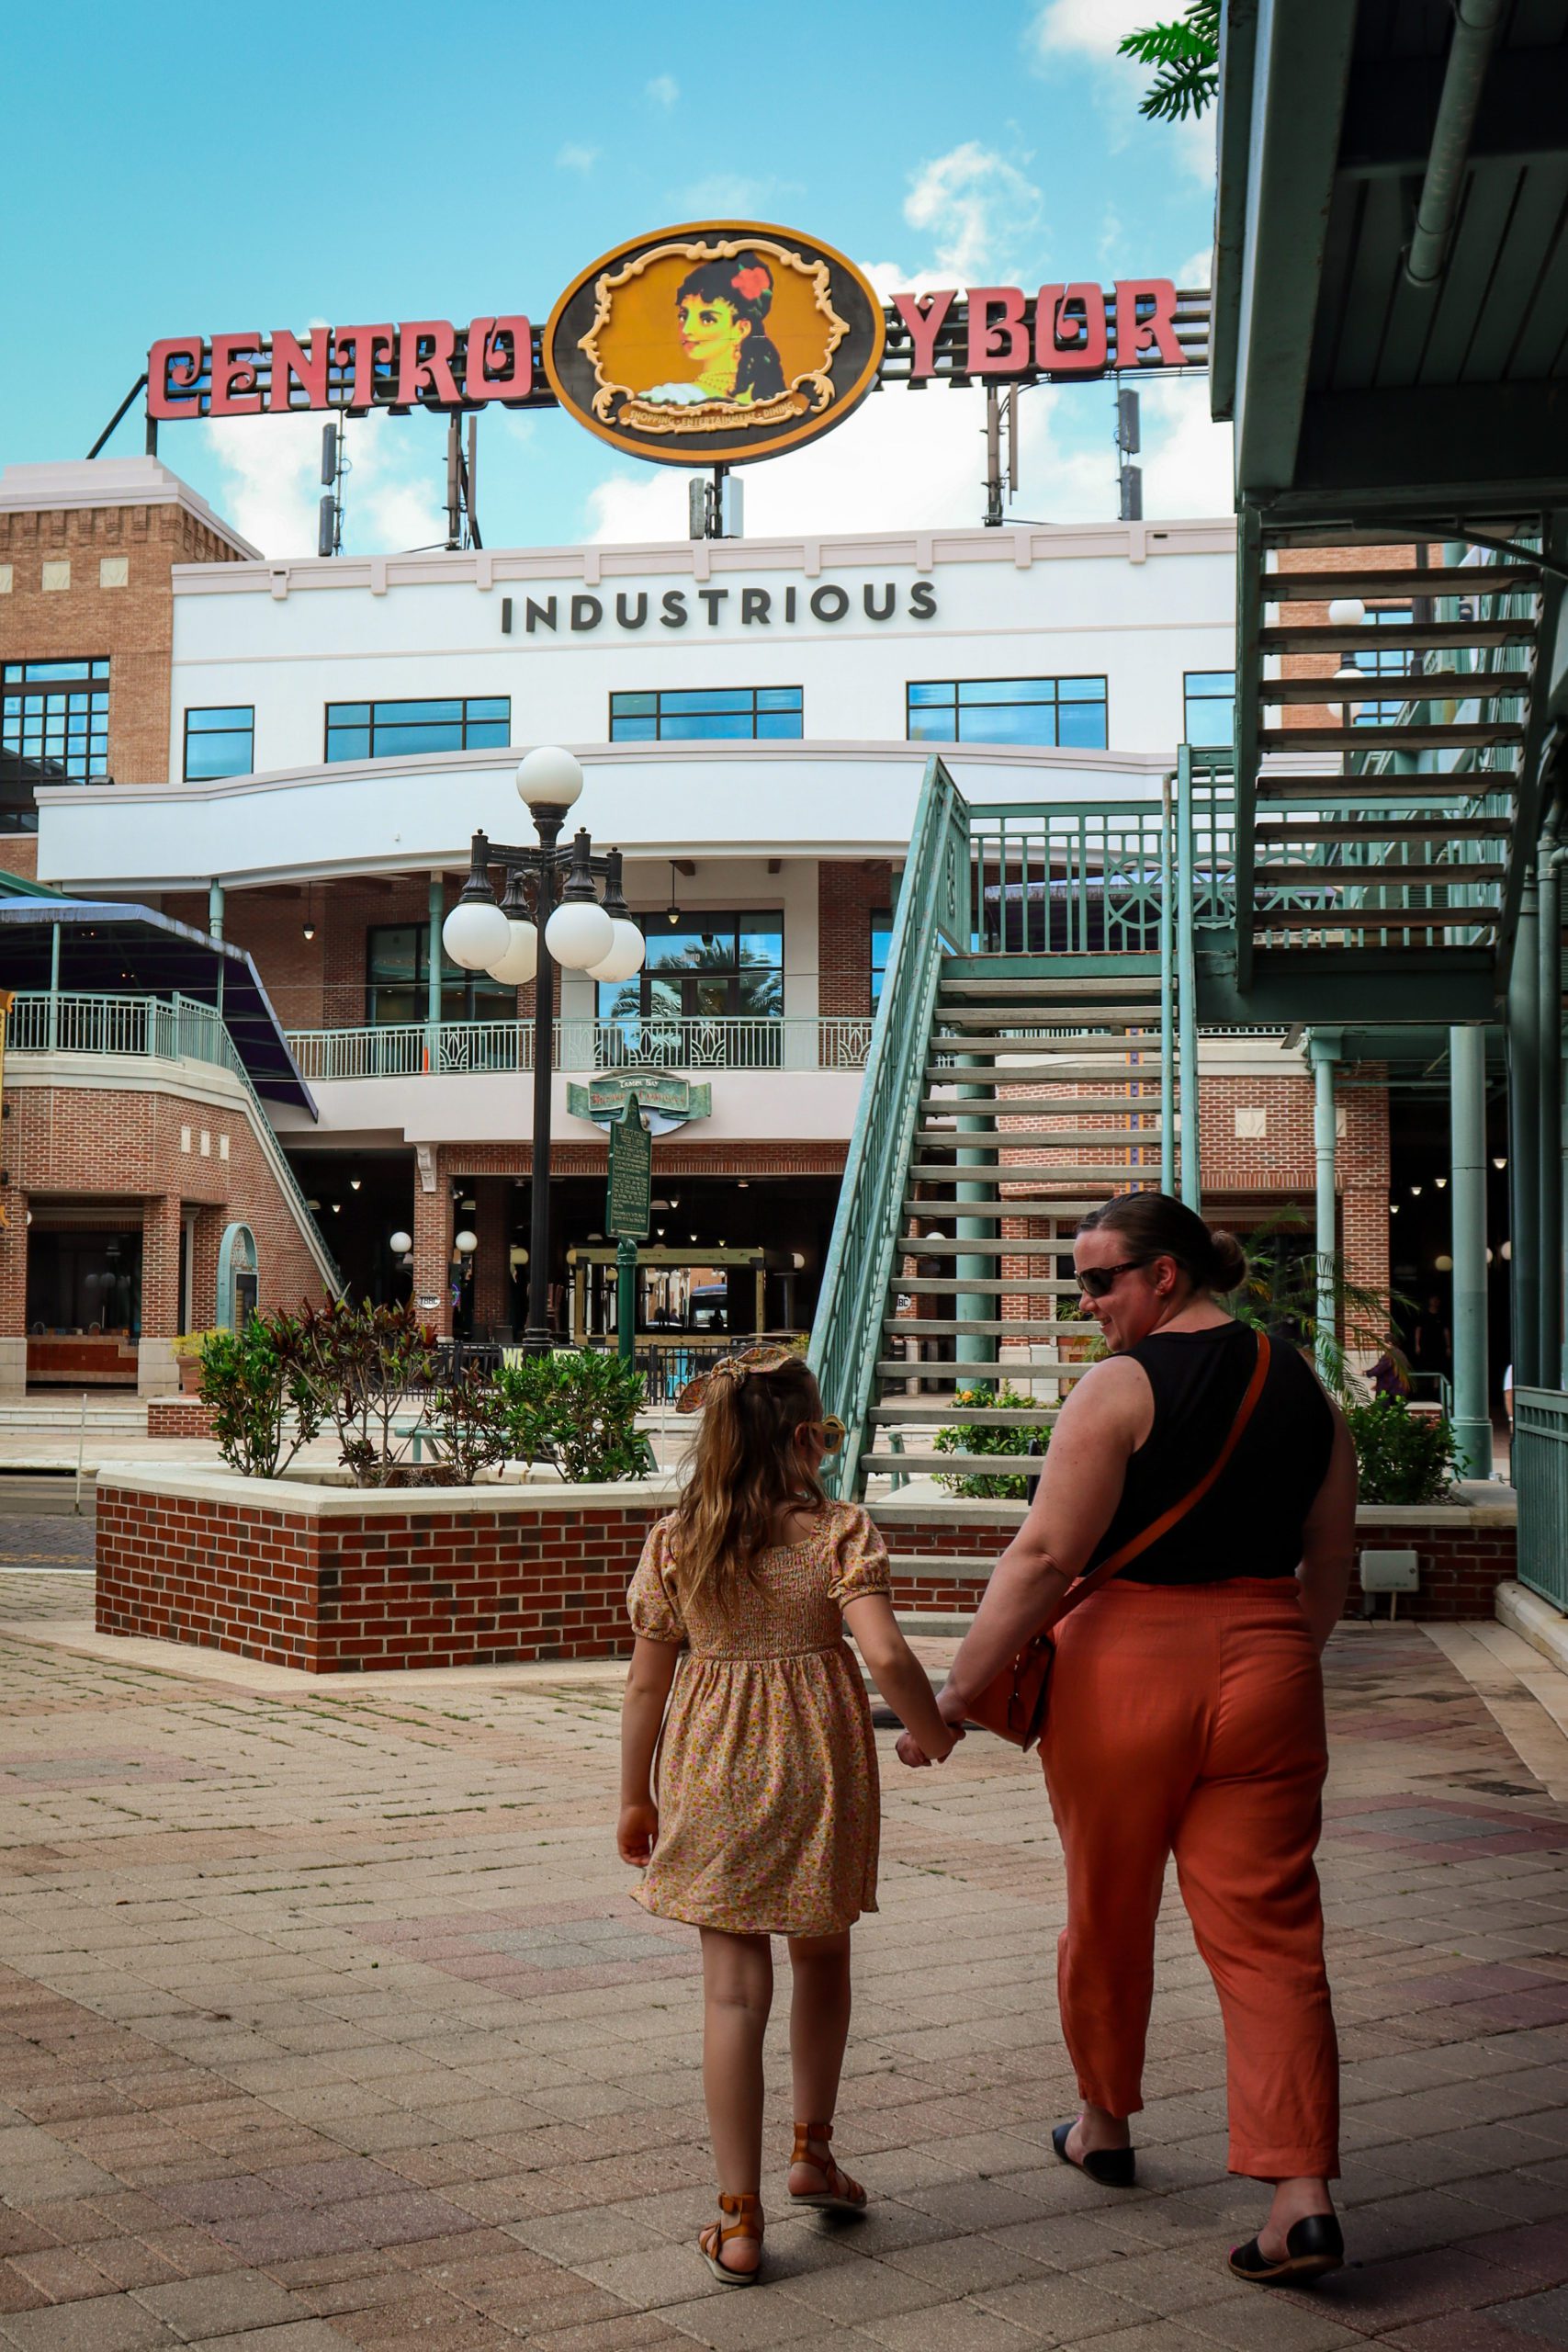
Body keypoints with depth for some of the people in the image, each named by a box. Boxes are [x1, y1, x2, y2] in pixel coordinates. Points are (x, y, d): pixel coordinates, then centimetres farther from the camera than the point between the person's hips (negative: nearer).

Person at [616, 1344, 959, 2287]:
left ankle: (740, 2219, 7)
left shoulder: (673, 1541, -2)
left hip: (711, 1772, 1)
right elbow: (886, 1655, -19)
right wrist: (933, 1732, 0)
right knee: (823, 1960, 22)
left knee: (734, 1990, 5)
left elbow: (646, 1684, 2)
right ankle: (814, 2151, 38)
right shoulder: (839, 1531, -9)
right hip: (816, 1766, -1)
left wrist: (635, 1800, 12)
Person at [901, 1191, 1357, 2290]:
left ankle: (1105, 2128, 35)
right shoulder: (1303, 1388, 7)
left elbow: (1047, 1554, -17)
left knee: (1108, 1915, 16)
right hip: (1264, 1673, 4)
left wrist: (953, 1694, -14)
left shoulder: (1124, 1385, -12)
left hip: (1127, 1666, -4)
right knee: (1269, 1932, 5)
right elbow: (1329, 1574, 13)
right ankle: (1305, 2195, -3)